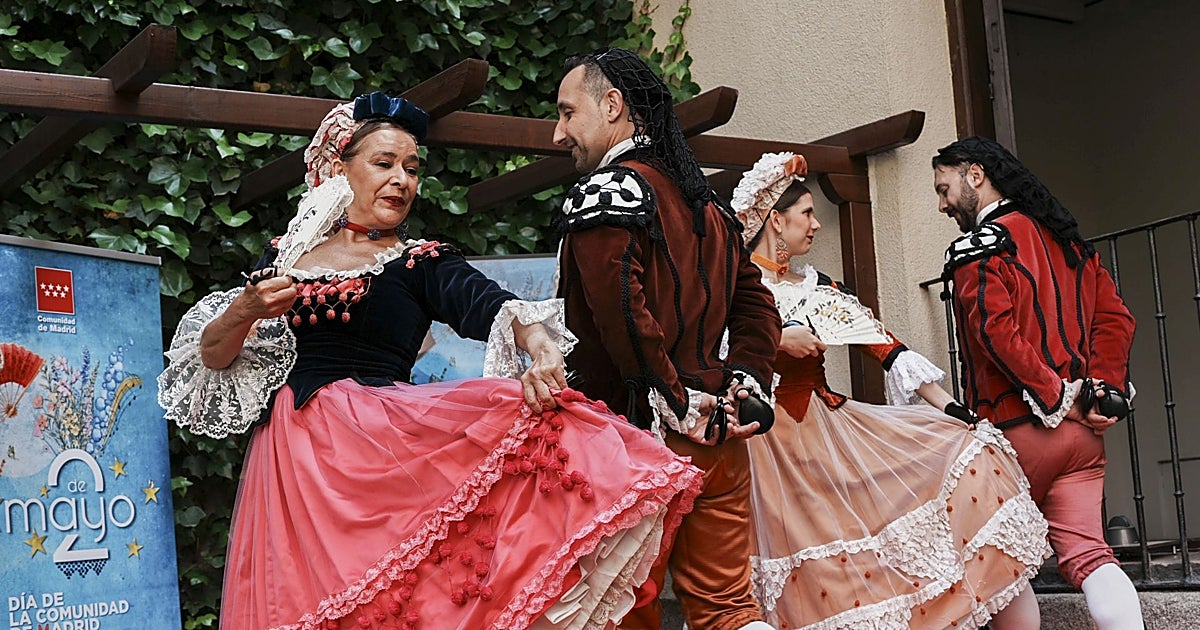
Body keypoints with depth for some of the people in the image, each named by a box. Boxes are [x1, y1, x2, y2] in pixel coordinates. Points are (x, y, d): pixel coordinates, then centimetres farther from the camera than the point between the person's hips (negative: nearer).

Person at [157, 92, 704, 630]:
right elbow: (212, 357, 13)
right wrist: (244, 310, -9)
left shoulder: (423, 262, 9)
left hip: (381, 440, -2)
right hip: (292, 453, 2)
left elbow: (495, 306, -10)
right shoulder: (286, 253, 15)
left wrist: (540, 347, -33)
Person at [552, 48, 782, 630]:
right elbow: (756, 305, 18)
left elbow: (620, 305, -22)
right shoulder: (704, 201, 18)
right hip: (719, 439, 7)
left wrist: (678, 406, -16)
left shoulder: (608, 188, -8)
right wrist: (740, 388, 8)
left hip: (643, 433, -7)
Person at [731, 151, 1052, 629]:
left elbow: (882, 344, 8)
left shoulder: (818, 286, 14)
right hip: (765, 441, -6)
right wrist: (775, 340, -20)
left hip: (827, 425, 6)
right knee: (816, 581, -12)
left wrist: (949, 408, 1)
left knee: (967, 452, -6)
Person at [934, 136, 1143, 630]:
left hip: (1019, 428, -6)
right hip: (1084, 430, 6)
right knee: (1084, 552, 0)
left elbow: (998, 332, -20)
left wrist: (1055, 399, -14)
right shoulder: (1067, 239, 18)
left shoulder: (978, 247, -6)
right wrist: (1102, 387, 3)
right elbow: (1115, 317, 12)